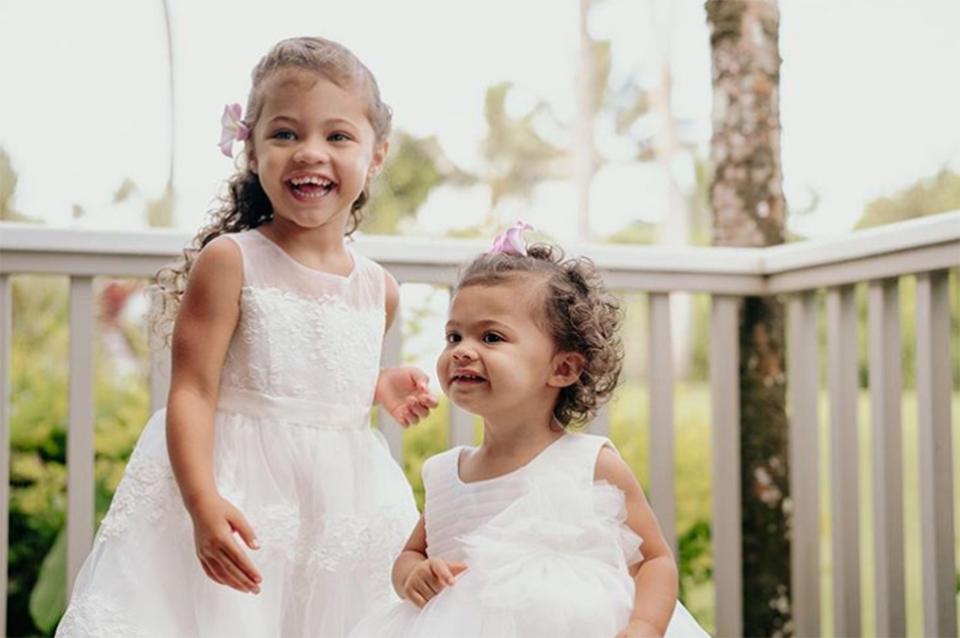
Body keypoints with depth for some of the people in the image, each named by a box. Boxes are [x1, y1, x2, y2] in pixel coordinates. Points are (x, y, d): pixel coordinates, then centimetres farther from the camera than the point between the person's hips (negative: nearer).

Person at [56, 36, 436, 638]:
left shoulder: (379, 289, 5)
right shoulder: (229, 262, -11)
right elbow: (193, 392, -16)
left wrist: (380, 386, 6)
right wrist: (203, 503, -26)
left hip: (343, 506, 5)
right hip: (239, 493, -5)